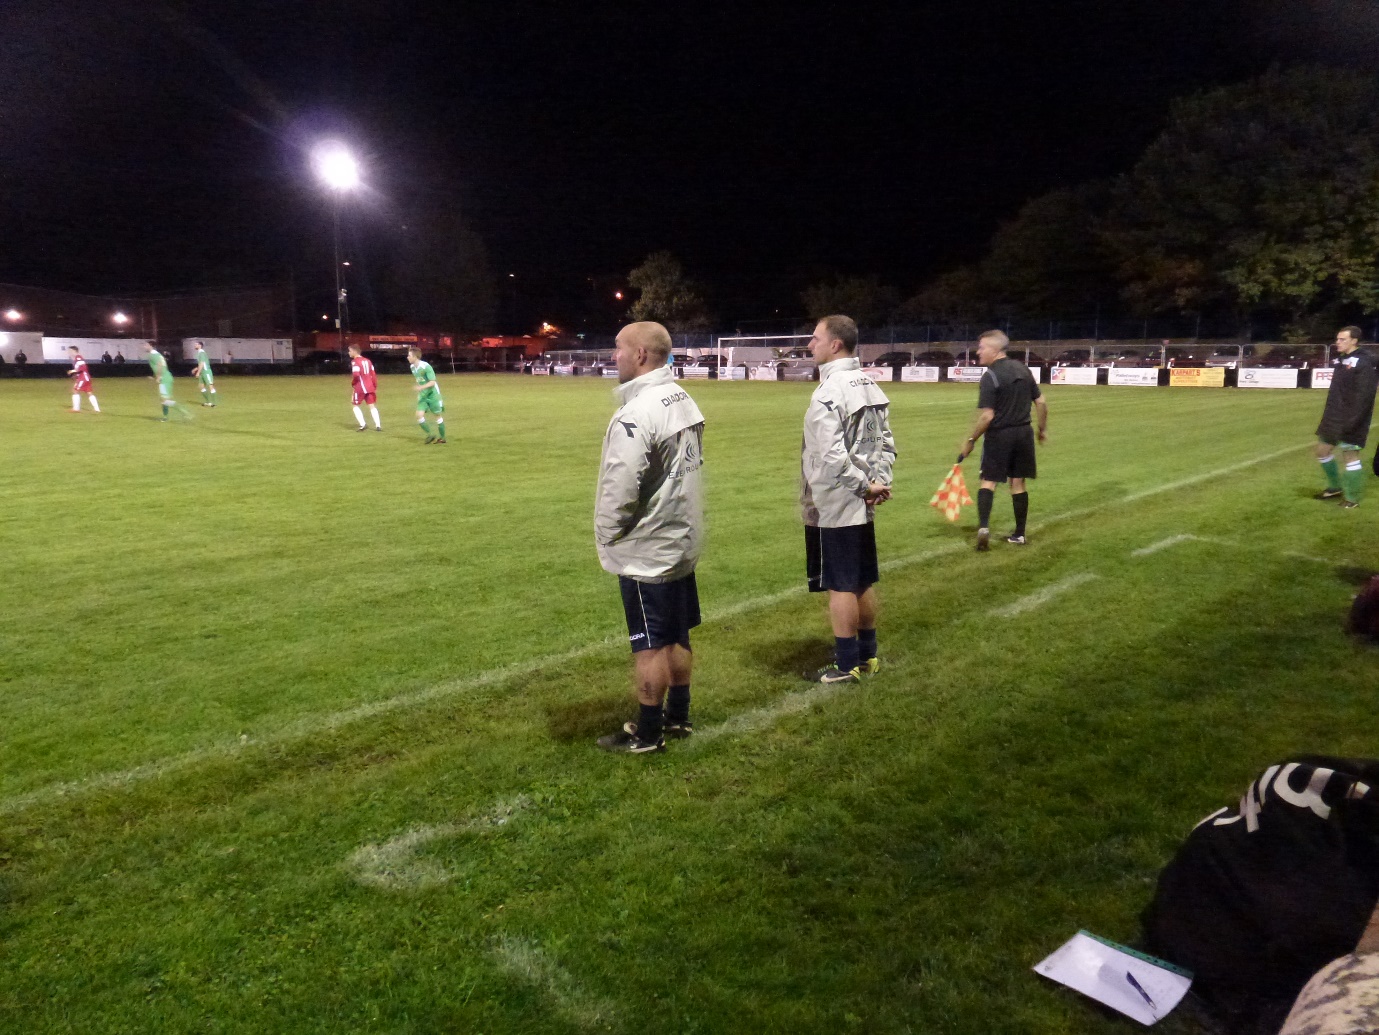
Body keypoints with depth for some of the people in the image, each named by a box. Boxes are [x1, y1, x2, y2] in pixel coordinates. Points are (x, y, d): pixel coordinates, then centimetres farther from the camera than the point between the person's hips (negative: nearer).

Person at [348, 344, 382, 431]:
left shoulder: (355, 362, -9)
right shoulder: (367, 360, 13)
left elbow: (356, 375, -21)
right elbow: (373, 374, 12)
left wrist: (352, 384, -4)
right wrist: (375, 387, 15)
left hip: (360, 388, -6)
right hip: (370, 387, 6)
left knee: (356, 406, 8)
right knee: (372, 406, 9)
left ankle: (363, 424, -4)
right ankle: (378, 425, 1)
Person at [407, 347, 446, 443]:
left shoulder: (425, 366, -20)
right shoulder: (413, 367, 3)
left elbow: (432, 382, -24)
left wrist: (421, 387, -36)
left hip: (432, 394, -6)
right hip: (423, 395, 6)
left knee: (438, 415, 4)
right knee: (419, 415, -9)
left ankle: (442, 438, 18)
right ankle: (429, 435, 6)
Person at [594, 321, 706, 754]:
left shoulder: (637, 413, -22)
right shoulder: (684, 401, 6)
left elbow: (620, 488, -23)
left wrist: (606, 534, -7)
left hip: (646, 550, -9)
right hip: (682, 540, 9)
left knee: (650, 644, 3)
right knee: (677, 636, 18)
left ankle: (647, 733, 17)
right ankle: (678, 717, 31)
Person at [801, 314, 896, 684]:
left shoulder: (829, 391, -18)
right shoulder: (870, 385, 9)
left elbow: (832, 456, -25)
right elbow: (886, 442, 9)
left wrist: (865, 487, -14)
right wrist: (880, 481, -2)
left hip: (835, 504, -8)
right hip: (862, 505, 9)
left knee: (840, 586, 0)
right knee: (864, 582, 16)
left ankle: (846, 664, 10)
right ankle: (868, 654, 27)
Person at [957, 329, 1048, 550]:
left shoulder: (990, 377, -15)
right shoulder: (1023, 369, 6)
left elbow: (987, 416, -19)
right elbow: (1041, 403, 9)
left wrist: (971, 440, -8)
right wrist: (1043, 429, 22)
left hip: (1000, 435, -5)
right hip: (1024, 433, 6)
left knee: (989, 481, 4)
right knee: (1018, 483, 12)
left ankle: (983, 526, -15)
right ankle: (1019, 534, 17)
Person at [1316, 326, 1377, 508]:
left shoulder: (1364, 362, -16)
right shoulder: (1342, 360, 12)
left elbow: (1364, 395, -22)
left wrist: (1352, 421, -26)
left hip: (1350, 421, -9)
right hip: (1334, 417, 9)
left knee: (1350, 456, -2)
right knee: (1322, 451, 15)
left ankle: (1352, 498, 9)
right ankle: (1335, 487, 32)